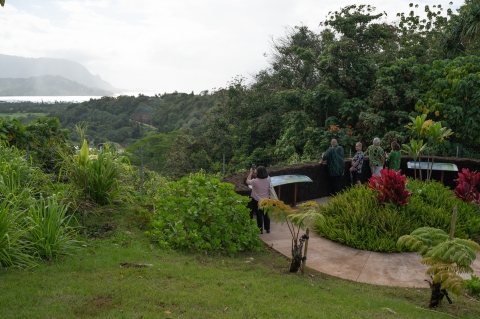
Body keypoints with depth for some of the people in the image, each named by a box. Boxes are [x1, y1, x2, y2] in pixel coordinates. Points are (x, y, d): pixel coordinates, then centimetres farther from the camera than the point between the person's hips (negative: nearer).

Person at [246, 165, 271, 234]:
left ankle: (260, 230, 18)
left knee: (259, 215, 10)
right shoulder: (268, 179, -14)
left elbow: (248, 181, -6)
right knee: (266, 215, 16)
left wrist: (251, 173, 2)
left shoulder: (255, 181, -26)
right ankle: (267, 229, 27)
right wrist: (256, 172, 14)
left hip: (257, 201, -3)